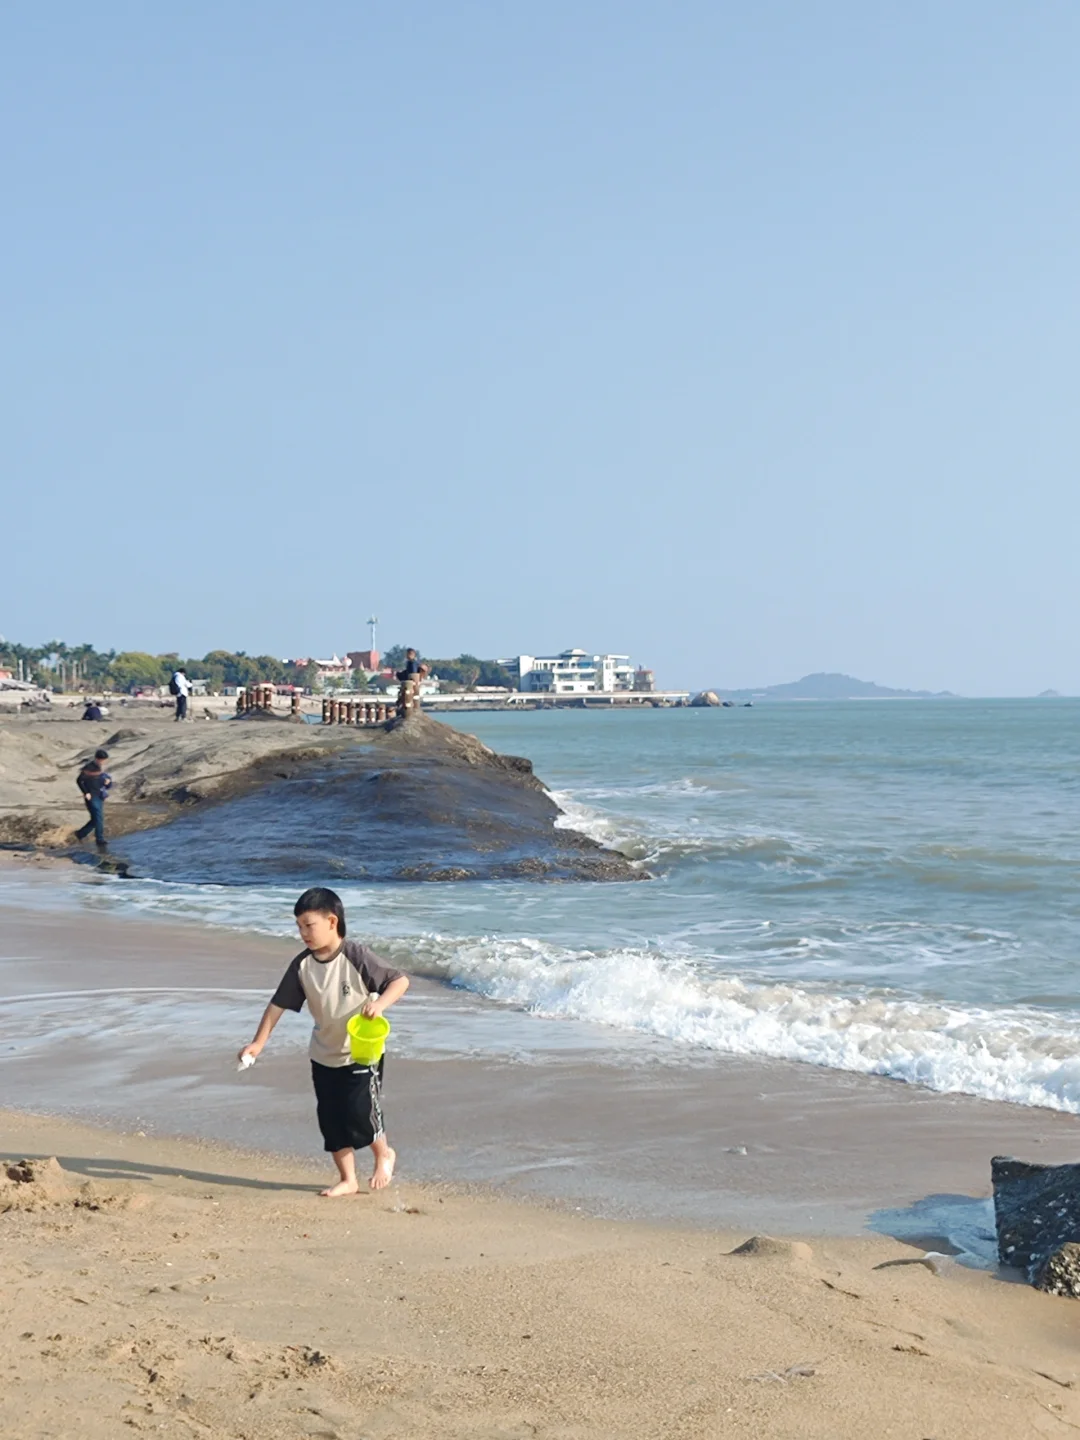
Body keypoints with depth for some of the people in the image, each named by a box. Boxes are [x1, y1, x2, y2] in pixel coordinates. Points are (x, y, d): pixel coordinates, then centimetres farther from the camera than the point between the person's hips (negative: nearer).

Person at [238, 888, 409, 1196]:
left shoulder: (357, 957, -20)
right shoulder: (302, 965, -6)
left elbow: (400, 980, -19)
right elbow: (278, 1004, -1)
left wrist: (379, 1003, -36)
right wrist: (258, 1043, -5)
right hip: (324, 1056, 5)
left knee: (360, 1114, -5)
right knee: (331, 1119, 6)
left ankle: (383, 1154, 25)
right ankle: (348, 1179, 19)